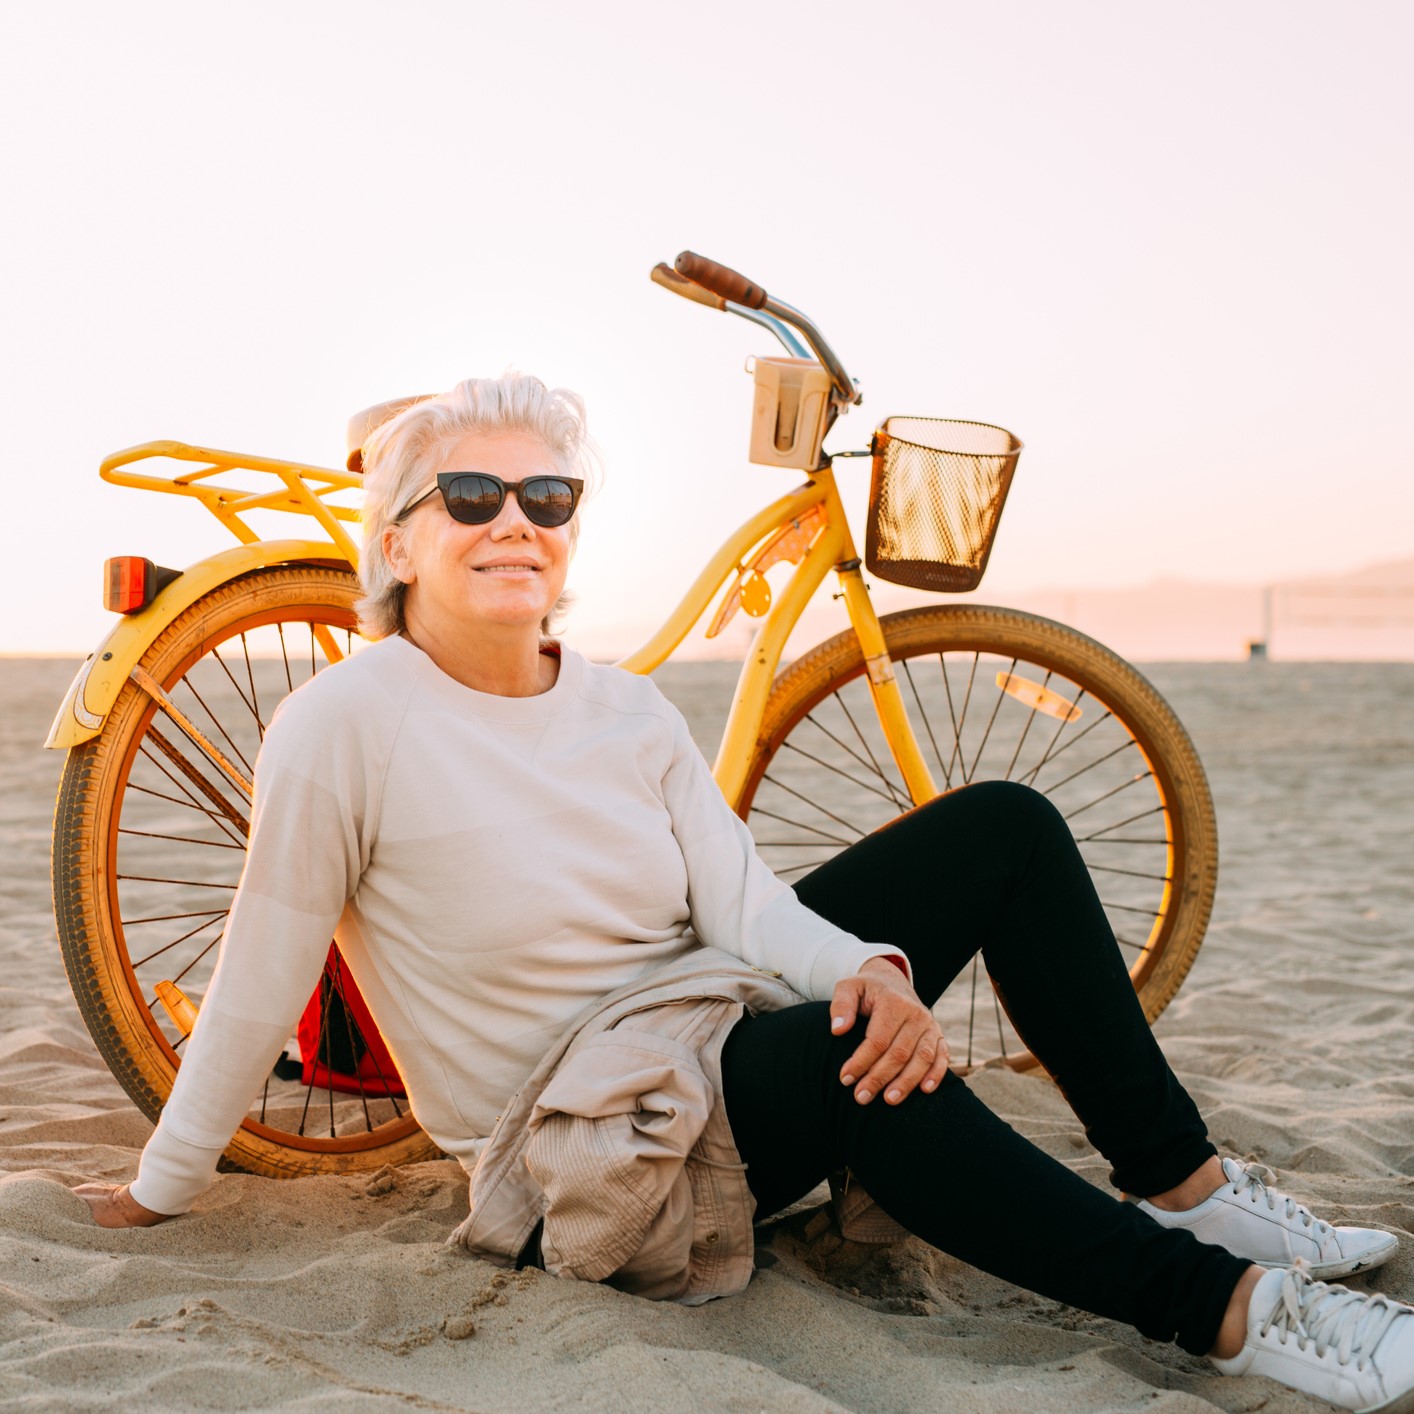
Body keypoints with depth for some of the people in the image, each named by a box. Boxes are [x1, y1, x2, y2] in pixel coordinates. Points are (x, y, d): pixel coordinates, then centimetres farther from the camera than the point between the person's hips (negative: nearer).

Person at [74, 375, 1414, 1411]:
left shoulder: (627, 711, 0)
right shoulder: (346, 723, -17)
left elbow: (743, 898, -8)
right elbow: (260, 978, -11)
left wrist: (874, 970, -29)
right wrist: (160, 1188, -4)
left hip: (714, 1020, 7)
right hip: (573, 1139, -7)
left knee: (1003, 826, -5)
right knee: (847, 1057, -39)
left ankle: (1182, 1181, -1)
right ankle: (1220, 1303, -26)